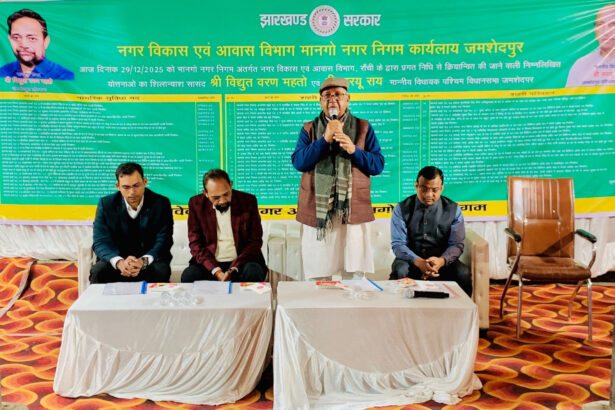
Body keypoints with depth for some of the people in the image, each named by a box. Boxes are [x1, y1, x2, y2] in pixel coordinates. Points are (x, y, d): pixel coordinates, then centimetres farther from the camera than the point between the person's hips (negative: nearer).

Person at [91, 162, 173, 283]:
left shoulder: (161, 203, -4)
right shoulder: (106, 204, -1)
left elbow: (164, 241, -9)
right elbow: (101, 241, -7)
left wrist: (144, 261, -31)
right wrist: (119, 262, -30)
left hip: (149, 259, -1)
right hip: (117, 258, 1)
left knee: (160, 271, -32)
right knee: (98, 272, -28)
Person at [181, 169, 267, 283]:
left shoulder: (248, 201, -1)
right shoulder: (196, 204, 1)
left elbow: (255, 241, 0)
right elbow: (195, 244, -1)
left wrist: (233, 269, -16)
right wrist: (217, 272, -17)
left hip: (240, 262, 0)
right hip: (210, 264, 1)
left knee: (253, 273, -32)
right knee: (188, 276, -29)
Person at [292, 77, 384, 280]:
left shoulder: (363, 128, 11)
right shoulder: (309, 129, 11)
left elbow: (378, 165, 4)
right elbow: (298, 162, -3)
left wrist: (354, 150, -12)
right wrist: (324, 140, -13)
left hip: (353, 212, 0)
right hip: (317, 212, 0)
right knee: (318, 279, 2)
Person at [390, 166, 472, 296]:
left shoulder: (453, 210, 2)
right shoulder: (401, 209, -2)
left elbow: (456, 245, -1)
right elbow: (398, 244, -8)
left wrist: (441, 261, -24)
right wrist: (419, 262, -27)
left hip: (441, 260, 1)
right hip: (411, 260, -1)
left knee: (463, 273, -28)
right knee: (399, 271, -34)